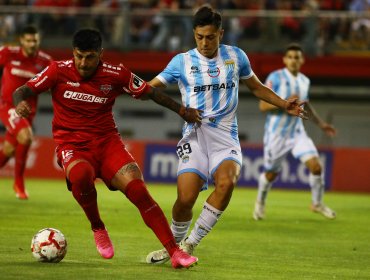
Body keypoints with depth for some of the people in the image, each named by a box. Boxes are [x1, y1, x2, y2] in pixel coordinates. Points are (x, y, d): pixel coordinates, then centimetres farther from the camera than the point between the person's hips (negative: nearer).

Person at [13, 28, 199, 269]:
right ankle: (98, 228, -8)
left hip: (107, 141, 1)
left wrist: (181, 110, 12)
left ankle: (175, 252, -14)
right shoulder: (59, 71, -5)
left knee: (138, 190, -19)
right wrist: (20, 102, -31)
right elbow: (23, 90, -7)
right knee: (81, 175, -37)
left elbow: (150, 92, 11)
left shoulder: (116, 75, -2)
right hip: (72, 146, -1)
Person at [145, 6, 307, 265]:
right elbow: (150, 88, 5)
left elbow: (257, 87, 23)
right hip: (195, 136, -1)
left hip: (225, 136, 1)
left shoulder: (236, 57, 10)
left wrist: (284, 105, 10)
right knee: (186, 197, -18)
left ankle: (190, 244, -14)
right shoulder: (182, 62, 5)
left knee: (227, 181, -29)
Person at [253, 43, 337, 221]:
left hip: (297, 132, 4)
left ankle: (317, 203, 10)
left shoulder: (304, 81, 6)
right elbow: (263, 106, -17)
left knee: (316, 166, -11)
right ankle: (260, 202, 36)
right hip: (276, 133, -4)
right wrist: (286, 102, -28)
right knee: (271, 173, 7)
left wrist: (321, 123, 21)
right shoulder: (275, 78, -13)